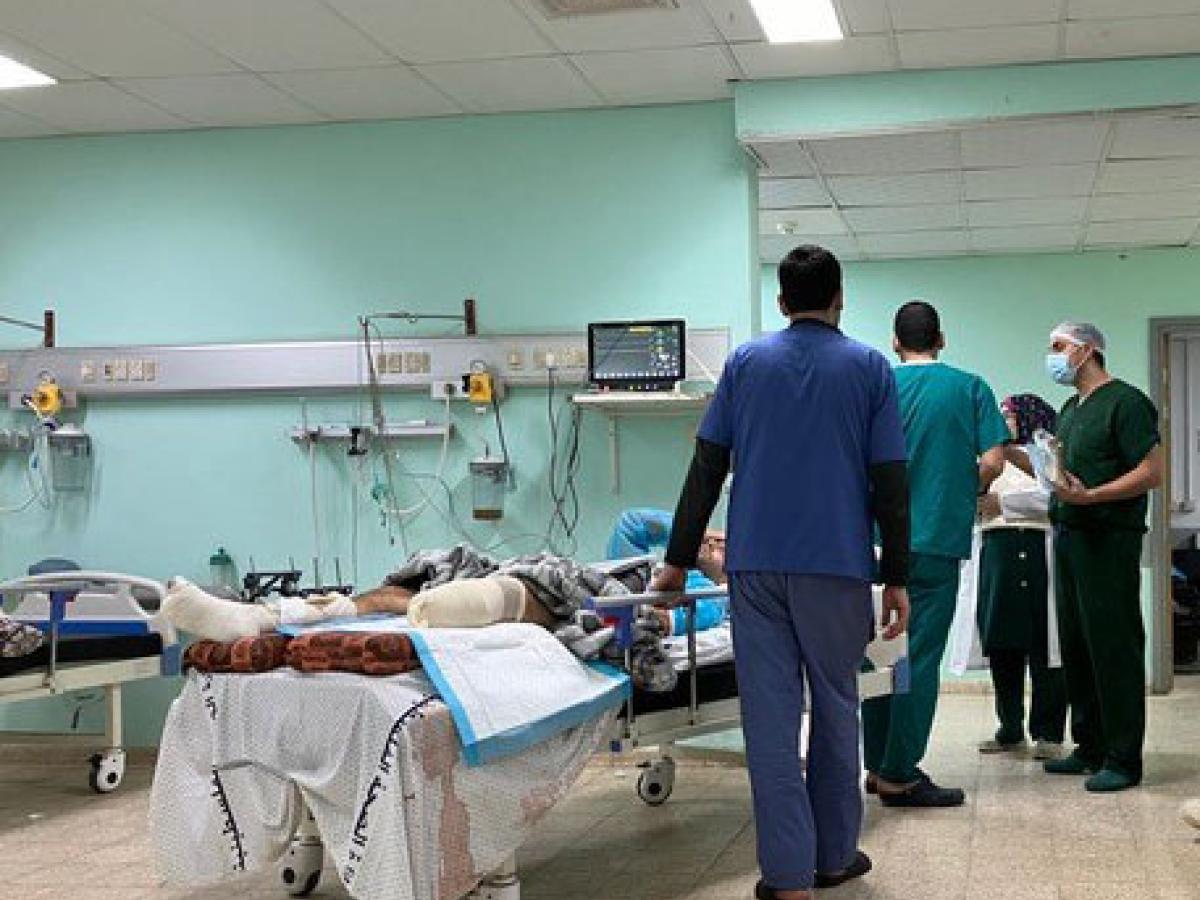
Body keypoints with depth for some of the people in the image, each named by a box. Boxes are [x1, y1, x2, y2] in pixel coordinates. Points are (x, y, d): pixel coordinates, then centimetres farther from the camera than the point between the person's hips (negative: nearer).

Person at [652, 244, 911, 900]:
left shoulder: (745, 362, 8)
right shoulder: (869, 368, 4)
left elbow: (706, 469, 5)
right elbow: (889, 482, 0)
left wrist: (679, 559, 10)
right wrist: (895, 578, 4)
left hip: (755, 564, 1)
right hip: (837, 566, -1)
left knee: (771, 717, 0)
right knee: (835, 710, 13)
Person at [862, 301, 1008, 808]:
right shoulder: (969, 387, 1)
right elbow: (993, 462, -7)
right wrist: (969, 494, 12)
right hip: (938, 541, -3)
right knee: (919, 656, 0)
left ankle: (880, 766, 18)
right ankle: (899, 776, 2)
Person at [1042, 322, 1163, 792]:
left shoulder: (1126, 402, -9)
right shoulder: (1071, 409, 19)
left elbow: (1152, 473, -16)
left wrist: (1089, 496, -24)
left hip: (1109, 540, -9)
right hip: (1069, 537, 9)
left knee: (1114, 648, -6)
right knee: (1076, 647, 12)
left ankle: (1123, 759, -2)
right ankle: (1091, 749, 21)